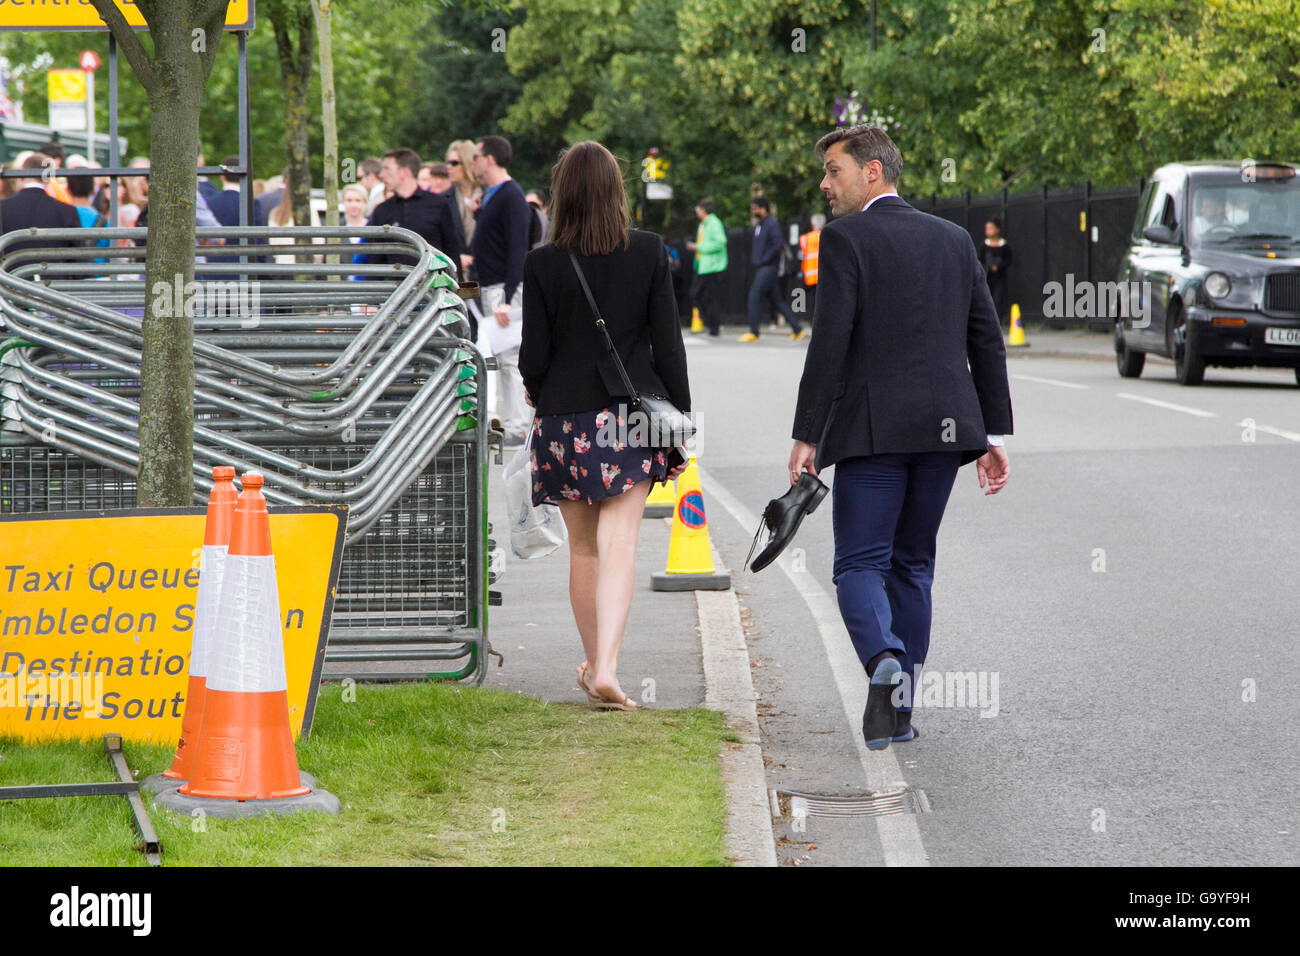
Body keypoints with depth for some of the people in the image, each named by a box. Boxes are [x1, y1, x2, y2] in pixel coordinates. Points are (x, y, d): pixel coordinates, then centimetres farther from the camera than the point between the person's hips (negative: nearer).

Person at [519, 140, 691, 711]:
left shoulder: (543, 263, -5)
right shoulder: (649, 253, -4)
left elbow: (534, 356, -3)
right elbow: (667, 343, -2)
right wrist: (679, 419, 6)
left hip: (565, 418, 0)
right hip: (631, 414, 0)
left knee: (583, 548, 14)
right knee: (619, 545, -4)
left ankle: (594, 663, 24)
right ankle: (606, 669, -18)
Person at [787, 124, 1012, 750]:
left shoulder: (845, 239, -5)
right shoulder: (953, 239, 13)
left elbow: (830, 343, -12)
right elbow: (987, 340, 12)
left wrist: (807, 436, -9)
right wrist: (994, 434, 14)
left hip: (873, 428, -5)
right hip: (944, 427, 5)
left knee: (860, 564, 0)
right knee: (911, 564, 14)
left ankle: (884, 662, -27)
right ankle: (899, 709, 13)